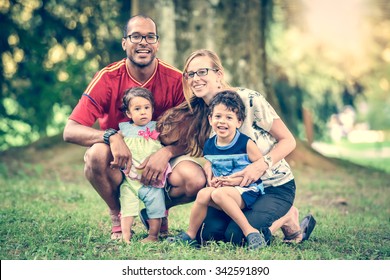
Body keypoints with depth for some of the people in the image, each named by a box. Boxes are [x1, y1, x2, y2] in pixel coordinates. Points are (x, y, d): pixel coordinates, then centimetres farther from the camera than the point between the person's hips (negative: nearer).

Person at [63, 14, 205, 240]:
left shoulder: (175, 79, -10)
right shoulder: (108, 78, -13)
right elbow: (70, 131, -18)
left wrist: (166, 153, -29)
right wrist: (111, 136, -36)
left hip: (159, 161, 1)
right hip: (118, 162, -1)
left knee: (196, 181, -28)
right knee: (97, 153, -35)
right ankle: (118, 216, -5)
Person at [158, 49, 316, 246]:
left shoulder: (249, 99, -15)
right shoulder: (199, 115, 1)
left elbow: (288, 140, -11)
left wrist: (261, 165, -28)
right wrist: (210, 170, -18)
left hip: (275, 186, -5)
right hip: (235, 187, 5)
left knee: (237, 234, -25)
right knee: (207, 233, -18)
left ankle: (288, 217, 4)